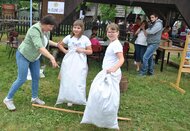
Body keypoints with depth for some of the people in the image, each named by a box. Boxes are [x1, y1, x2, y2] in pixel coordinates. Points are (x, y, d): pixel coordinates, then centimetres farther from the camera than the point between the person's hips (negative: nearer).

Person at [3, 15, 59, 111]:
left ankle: (34, 98, 26)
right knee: (21, 79, -6)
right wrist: (51, 58, -51)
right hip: (23, 55, -8)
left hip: (34, 57, 8)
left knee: (36, 78, 10)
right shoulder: (35, 30, -30)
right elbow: (39, 47, -43)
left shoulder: (46, 31, -3)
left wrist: (56, 44, 12)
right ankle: (8, 99, 10)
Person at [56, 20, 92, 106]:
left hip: (80, 63, -2)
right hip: (69, 62, 2)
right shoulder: (69, 37, 4)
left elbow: (90, 51, 1)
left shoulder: (85, 39, -2)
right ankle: (69, 99, 17)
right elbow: (60, 45, 18)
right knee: (68, 80, 4)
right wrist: (65, 51, 3)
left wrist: (82, 50, -14)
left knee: (79, 81, -4)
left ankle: (79, 99, 10)